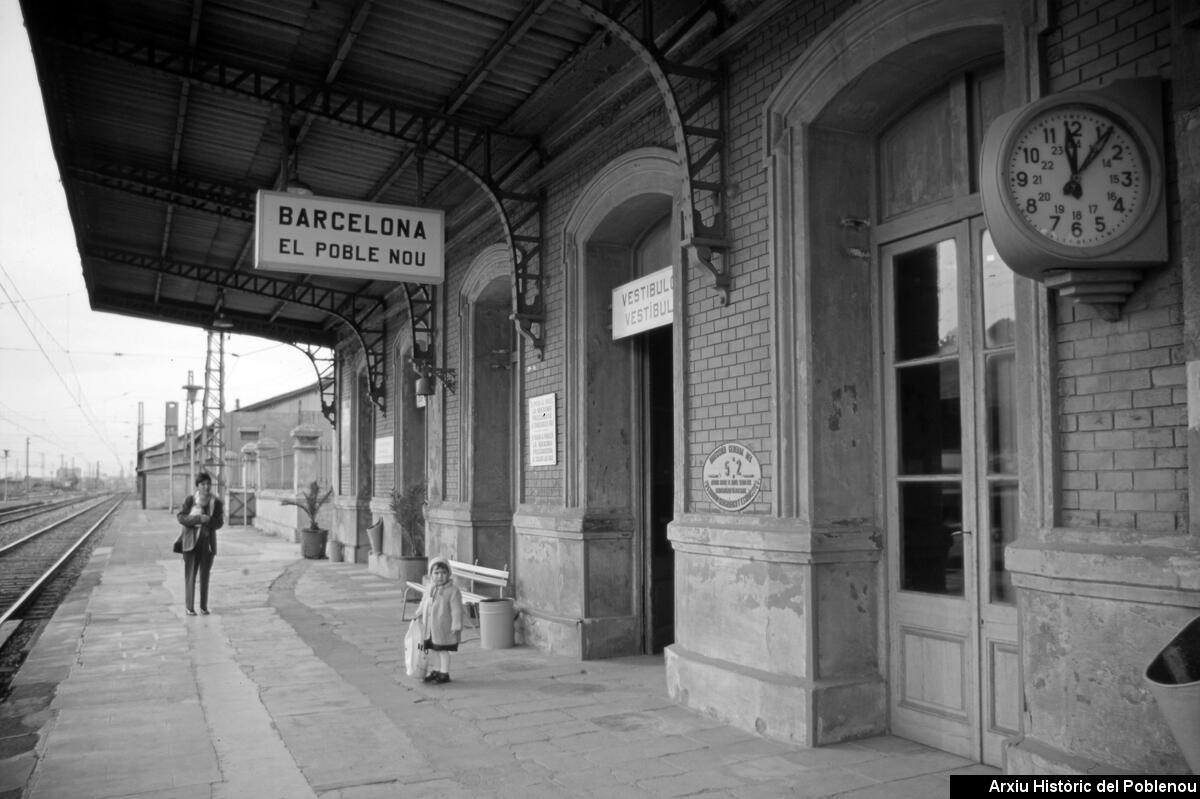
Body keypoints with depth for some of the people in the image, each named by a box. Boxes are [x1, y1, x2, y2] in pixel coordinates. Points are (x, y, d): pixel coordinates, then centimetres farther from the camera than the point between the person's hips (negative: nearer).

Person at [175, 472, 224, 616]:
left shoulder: (216, 503, 3)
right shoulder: (190, 500, -3)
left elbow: (219, 522, 0)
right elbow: (181, 517, -9)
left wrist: (207, 520, -18)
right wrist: (198, 518, -21)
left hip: (208, 542, 2)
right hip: (191, 541, -2)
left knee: (205, 575, 8)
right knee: (190, 575, -1)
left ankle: (204, 606, 17)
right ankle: (190, 607, 5)